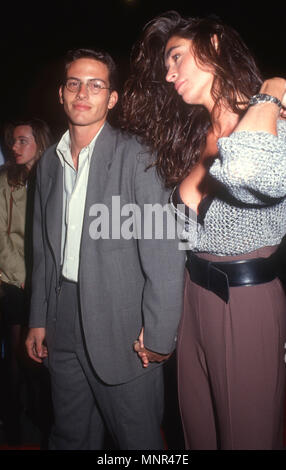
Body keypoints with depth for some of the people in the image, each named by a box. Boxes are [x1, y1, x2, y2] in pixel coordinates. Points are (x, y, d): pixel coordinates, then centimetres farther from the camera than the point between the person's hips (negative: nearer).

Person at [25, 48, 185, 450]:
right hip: (64, 327, 6)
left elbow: (164, 254, -15)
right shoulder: (50, 162, 9)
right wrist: (38, 320, 12)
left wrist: (158, 336, -15)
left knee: (137, 439, 11)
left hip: (122, 329, -5)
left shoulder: (135, 157, -11)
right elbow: (44, 249, 13)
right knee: (70, 437, 21)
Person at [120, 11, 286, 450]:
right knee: (197, 427, 21)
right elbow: (187, 231, 5)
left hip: (248, 297, -6)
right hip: (194, 294, 7)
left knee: (247, 431, 14)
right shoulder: (193, 134, 8)